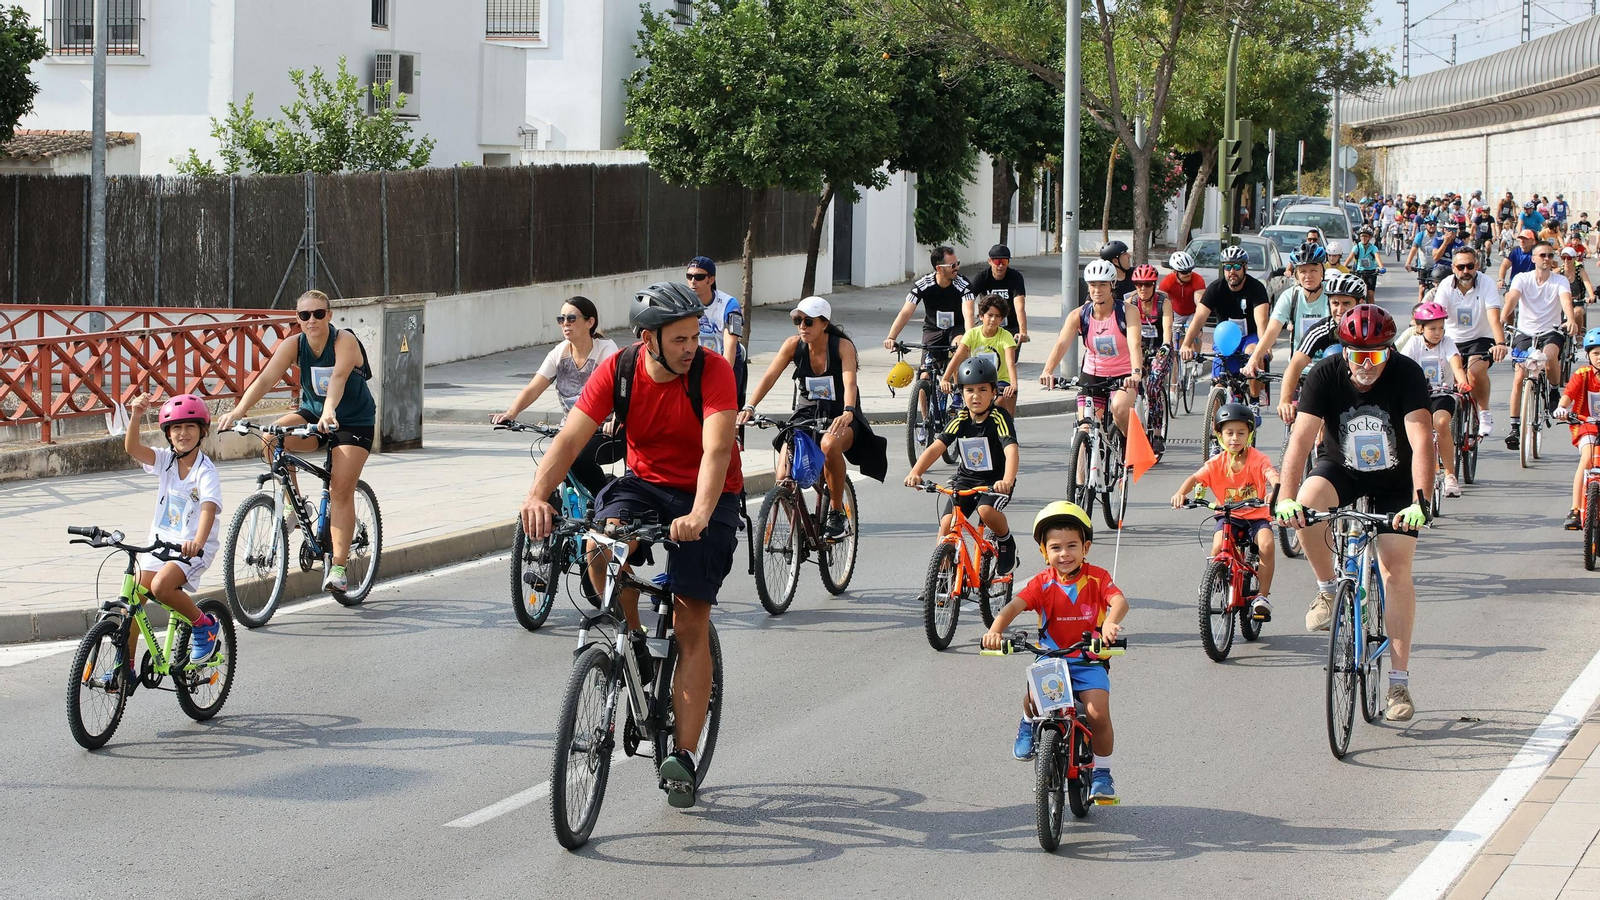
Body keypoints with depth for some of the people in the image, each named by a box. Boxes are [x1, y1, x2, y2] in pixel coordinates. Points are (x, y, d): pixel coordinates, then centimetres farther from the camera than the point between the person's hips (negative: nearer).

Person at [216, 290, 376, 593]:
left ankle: (338, 566, -9)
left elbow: (339, 377, -40)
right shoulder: (293, 345, -11)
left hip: (353, 420, -4)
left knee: (341, 489, -14)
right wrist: (237, 411, -39)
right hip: (313, 414, 4)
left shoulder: (344, 340, -21)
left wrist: (330, 410, -59)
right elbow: (266, 378, -23)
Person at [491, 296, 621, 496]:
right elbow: (532, 389, -8)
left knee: (579, 458, -32)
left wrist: (614, 420, -49)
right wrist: (511, 413, -28)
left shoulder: (605, 349, -11)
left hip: (607, 433, -5)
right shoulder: (559, 353, 2)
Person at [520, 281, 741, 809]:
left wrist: (698, 516, -51)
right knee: (602, 547, -30)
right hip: (645, 482, 3)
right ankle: (632, 645, -4)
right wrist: (538, 493, -40)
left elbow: (717, 449, -34)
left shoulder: (713, 371, -22)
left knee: (691, 625, -6)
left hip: (707, 496, -2)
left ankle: (684, 755, 0)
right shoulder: (618, 371, -14)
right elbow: (571, 437, -22)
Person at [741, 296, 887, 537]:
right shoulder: (793, 345, -7)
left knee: (829, 444, -39)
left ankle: (838, 513, -20)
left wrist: (847, 413, -50)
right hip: (806, 415, 3)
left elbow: (849, 383, -30)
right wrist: (749, 407, -32)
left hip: (839, 418, -3)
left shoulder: (843, 346, -15)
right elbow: (769, 377, -15)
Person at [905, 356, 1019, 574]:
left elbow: (1012, 450, -32)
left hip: (995, 480, -4)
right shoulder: (960, 420, -6)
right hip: (965, 479, 4)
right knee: (947, 523, -13)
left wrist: (1007, 481, -51)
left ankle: (1006, 540, -2)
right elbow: (935, 448, -14)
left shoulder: (1000, 418, -17)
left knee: (986, 510, -32)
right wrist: (915, 473, -32)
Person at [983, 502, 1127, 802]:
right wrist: (995, 631, -37)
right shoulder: (1043, 583, -3)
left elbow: (1119, 600, -23)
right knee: (1033, 698, -28)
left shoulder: (1097, 578, -5)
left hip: (1089, 662, -1)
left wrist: (1110, 622, -47)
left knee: (1098, 713, -21)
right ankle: (1029, 724, 11)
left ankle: (1102, 772, 3)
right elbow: (1014, 606, -16)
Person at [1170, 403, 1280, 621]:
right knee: (1218, 548, -28)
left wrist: (1275, 490, -49)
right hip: (1228, 515, 1)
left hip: (1256, 515, -1)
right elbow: (1195, 478, -12)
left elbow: (1272, 475, -25)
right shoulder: (1217, 462, -2)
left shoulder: (1257, 458, -8)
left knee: (1266, 544, -31)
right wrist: (1180, 493, -34)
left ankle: (1263, 595, -14)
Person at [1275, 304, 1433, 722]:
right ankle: (1328, 590, -6)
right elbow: (1301, 437, -28)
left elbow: (1421, 440, -35)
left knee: (1397, 570, -9)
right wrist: (1287, 497, -41)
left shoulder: (1407, 374, -25)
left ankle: (1399, 682, -2)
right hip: (1341, 469, 1)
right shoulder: (1326, 375, -22)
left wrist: (1419, 500, -48)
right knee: (1307, 504, -32)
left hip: (1395, 482, -1)